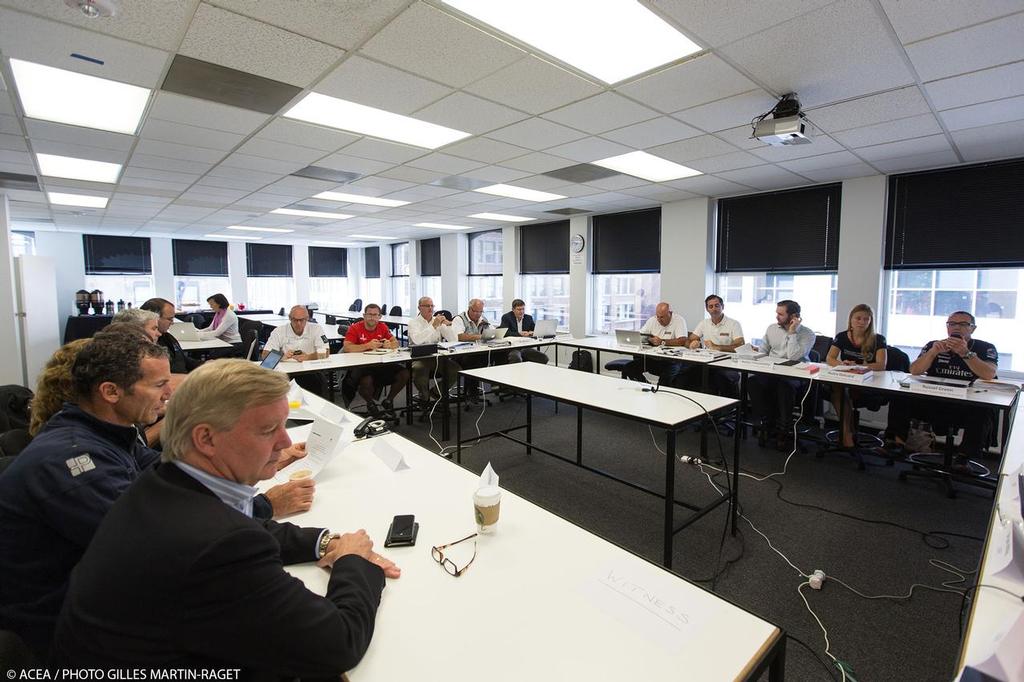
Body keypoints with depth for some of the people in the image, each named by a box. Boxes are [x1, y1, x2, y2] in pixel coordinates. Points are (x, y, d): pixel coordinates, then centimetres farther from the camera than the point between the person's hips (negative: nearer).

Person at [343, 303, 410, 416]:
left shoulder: (382, 327, 9)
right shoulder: (355, 328, -5)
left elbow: (396, 343, 9)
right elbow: (346, 348, -18)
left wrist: (389, 344, -15)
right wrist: (368, 345, -28)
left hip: (381, 363, 5)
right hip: (360, 365, -5)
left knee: (405, 373, -15)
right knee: (367, 380, -38)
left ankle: (388, 401, 11)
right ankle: (370, 404, 0)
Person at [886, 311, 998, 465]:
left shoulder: (985, 348, 3)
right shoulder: (933, 345, 7)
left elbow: (989, 375, -16)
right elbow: (914, 371, -7)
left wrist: (965, 353, -28)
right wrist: (933, 352, -22)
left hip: (969, 405, -1)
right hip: (933, 402, 2)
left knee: (984, 412, -33)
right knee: (900, 399, -22)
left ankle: (963, 458, -18)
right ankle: (896, 443, -15)